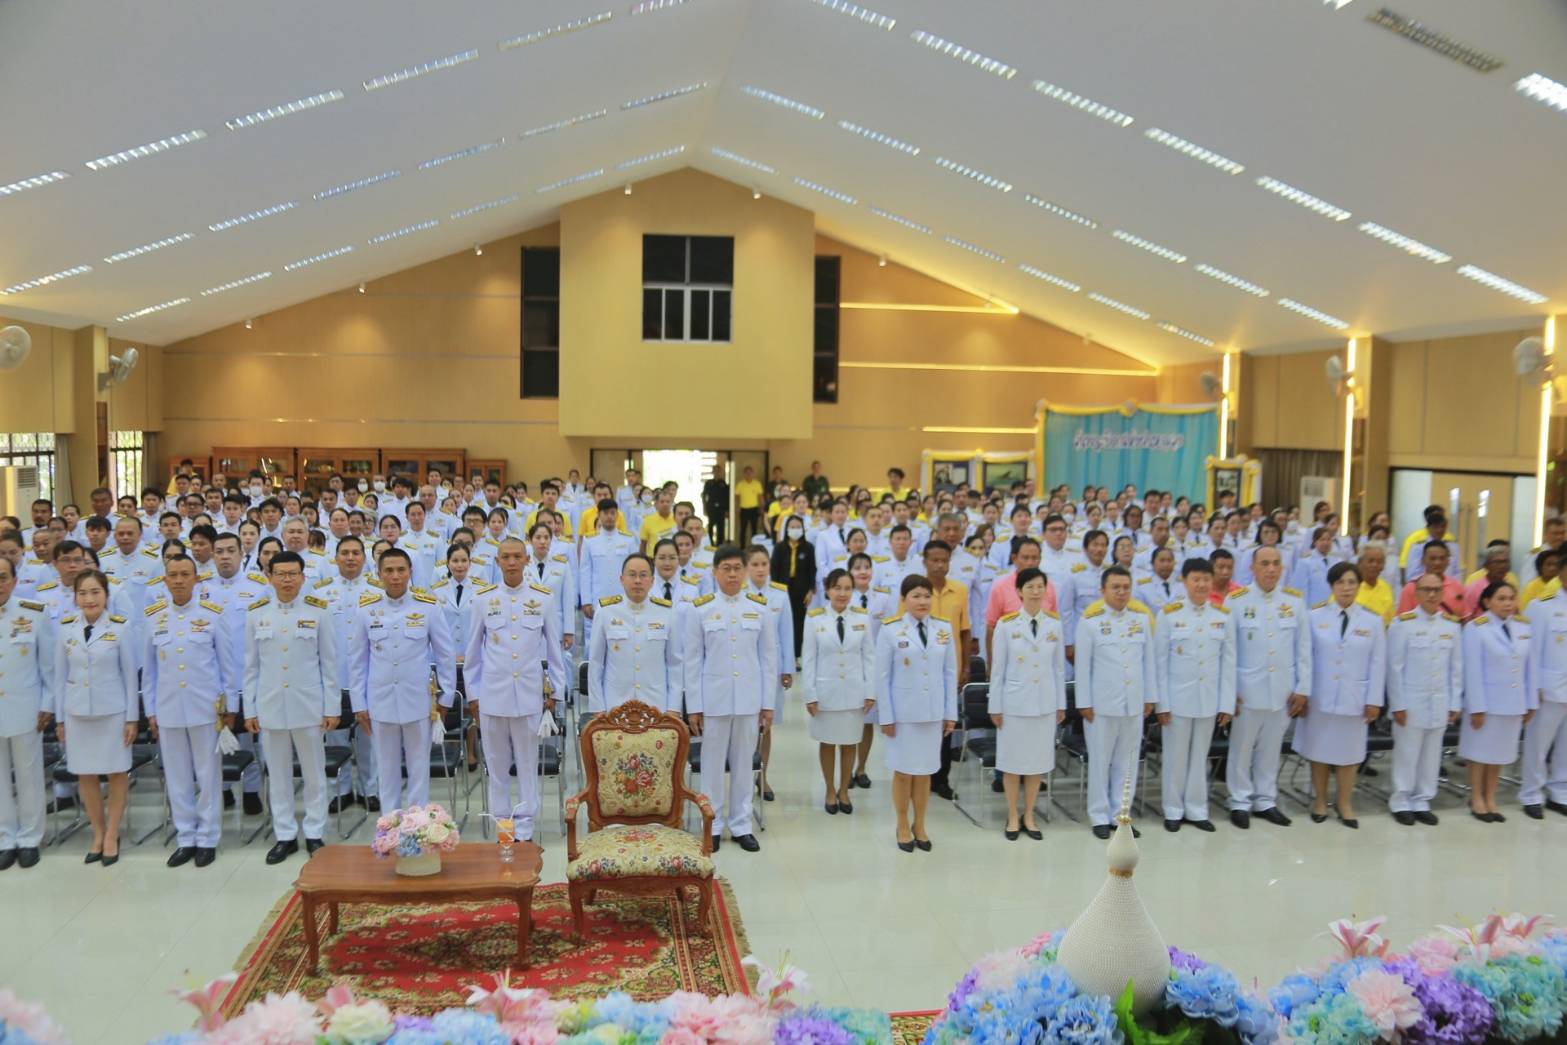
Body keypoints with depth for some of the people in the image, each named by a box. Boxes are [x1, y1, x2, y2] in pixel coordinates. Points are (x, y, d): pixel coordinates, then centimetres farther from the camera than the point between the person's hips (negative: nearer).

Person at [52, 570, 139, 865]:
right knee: (85, 775, 10)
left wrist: (132, 717, -5)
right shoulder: (66, 627, 0)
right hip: (76, 712, 3)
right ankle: (98, 834, 25)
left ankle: (111, 835, 20)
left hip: (112, 711, -3)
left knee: (116, 773, 7)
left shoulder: (120, 626, -8)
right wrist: (59, 718, 6)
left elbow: (130, 674, -5)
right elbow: (60, 675, 5)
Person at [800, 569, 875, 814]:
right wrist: (810, 694, -5)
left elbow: (869, 657, 1)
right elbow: (808, 659, -3)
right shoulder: (815, 618, -6)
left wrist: (871, 692, -1)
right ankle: (831, 792, 26)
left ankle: (844, 791, 27)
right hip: (825, 690, -1)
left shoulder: (862, 617, -3)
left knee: (850, 743, 11)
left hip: (854, 691, 1)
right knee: (827, 742, 11)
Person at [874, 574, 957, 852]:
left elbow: (950, 673, 6)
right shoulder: (890, 630, -7)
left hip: (933, 712, 3)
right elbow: (883, 676, -5)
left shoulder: (944, 629, 3)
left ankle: (919, 826, 26)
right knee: (903, 771, 7)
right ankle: (903, 827, 23)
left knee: (925, 771, 11)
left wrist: (951, 713, 3)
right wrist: (886, 716, -7)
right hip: (903, 712, -3)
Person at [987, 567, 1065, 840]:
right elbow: (998, 669, -2)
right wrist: (995, 706, -2)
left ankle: (1028, 816, 24)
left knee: (1038, 760, 9)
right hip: (1014, 702, -2)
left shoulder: (1055, 623, 0)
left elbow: (1059, 666, 6)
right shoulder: (1006, 625, -6)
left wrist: (1061, 704, 7)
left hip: (1045, 703, 2)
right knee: (1013, 761, 6)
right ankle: (1012, 817, 21)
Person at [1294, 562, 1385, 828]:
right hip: (1318, 698, 0)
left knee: (1348, 753, 9)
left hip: (1353, 699, 1)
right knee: (1318, 752, 8)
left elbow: (1377, 664, 2)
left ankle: (1345, 804, 23)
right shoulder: (1315, 617, 0)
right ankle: (1319, 801, 23)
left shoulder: (1373, 622, 2)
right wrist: (1300, 693, -3)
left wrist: (1374, 700, -2)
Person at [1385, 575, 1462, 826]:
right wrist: (1397, 704, -7)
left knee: (1431, 755, 9)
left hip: (1440, 703, 3)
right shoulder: (1403, 623, -6)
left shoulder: (1452, 625, 5)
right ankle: (1401, 802, 16)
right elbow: (1395, 667, -6)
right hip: (1410, 702, -3)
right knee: (1407, 754, 3)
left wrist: (1455, 703, 5)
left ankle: (1422, 802, 21)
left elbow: (1456, 668, 8)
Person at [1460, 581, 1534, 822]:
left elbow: (1529, 667, 6)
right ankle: (1477, 800, 22)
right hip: (1486, 703, -4)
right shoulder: (1476, 628, -12)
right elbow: (1473, 671, -13)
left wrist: (1531, 703, 6)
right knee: (1480, 752, 8)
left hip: (1513, 703, 5)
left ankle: (1490, 799, 26)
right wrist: (1476, 708, -13)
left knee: (1500, 752, 13)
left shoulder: (1524, 627, 3)